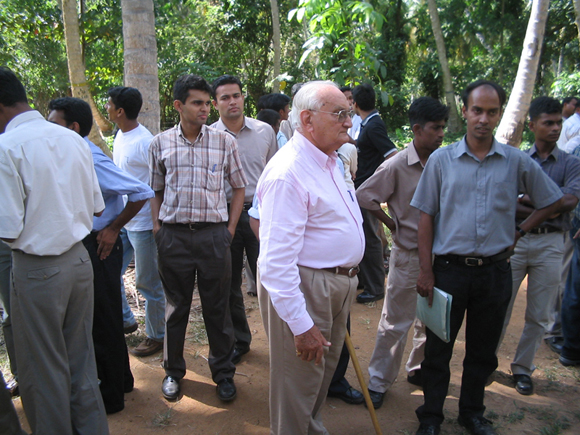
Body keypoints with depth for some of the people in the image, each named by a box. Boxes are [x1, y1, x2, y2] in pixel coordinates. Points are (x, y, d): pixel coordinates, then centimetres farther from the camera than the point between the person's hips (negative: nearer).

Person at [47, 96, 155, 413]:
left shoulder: (90, 159, -20)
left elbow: (142, 192, -24)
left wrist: (113, 229, -16)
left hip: (97, 246, -9)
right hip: (78, 244, 9)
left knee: (103, 321, 5)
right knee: (93, 318, 20)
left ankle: (112, 396, 24)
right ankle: (119, 380, 39)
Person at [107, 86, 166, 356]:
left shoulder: (144, 142, -18)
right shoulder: (120, 136, 9)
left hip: (143, 224, -9)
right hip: (120, 222, 9)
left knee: (148, 284, 4)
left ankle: (156, 336, 21)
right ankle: (125, 320, 37)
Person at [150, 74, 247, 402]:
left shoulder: (225, 141, 1)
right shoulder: (161, 143, 4)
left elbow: (239, 188, 6)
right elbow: (157, 191, 12)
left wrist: (230, 229, -1)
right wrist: (157, 228, 2)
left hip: (214, 234, -1)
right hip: (174, 235, 1)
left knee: (218, 307, 9)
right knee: (176, 306, 14)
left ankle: (224, 372, 26)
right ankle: (173, 371, 32)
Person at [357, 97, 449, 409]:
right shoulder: (397, 166, -14)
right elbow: (364, 196, -10)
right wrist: (393, 225, -6)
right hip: (408, 256, -5)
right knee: (395, 322, 3)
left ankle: (418, 369, 39)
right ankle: (378, 381, 19)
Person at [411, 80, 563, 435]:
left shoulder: (517, 162, 0)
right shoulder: (441, 160, -2)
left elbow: (553, 201, 14)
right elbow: (427, 217, -1)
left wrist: (519, 232, 5)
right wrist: (425, 270, -5)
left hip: (495, 271, 2)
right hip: (449, 269, -1)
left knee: (483, 350, 16)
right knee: (439, 347, 8)